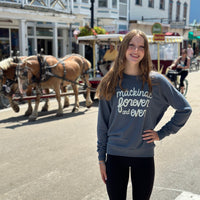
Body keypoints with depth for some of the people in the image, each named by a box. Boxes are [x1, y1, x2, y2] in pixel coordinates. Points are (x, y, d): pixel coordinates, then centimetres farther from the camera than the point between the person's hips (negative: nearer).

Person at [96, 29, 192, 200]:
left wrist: (162, 133, -1)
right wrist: (101, 157, 3)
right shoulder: (110, 82, 0)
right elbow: (103, 122, 4)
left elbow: (185, 109, 5)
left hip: (144, 155, 0)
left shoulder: (156, 81, -4)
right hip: (115, 154, 1)